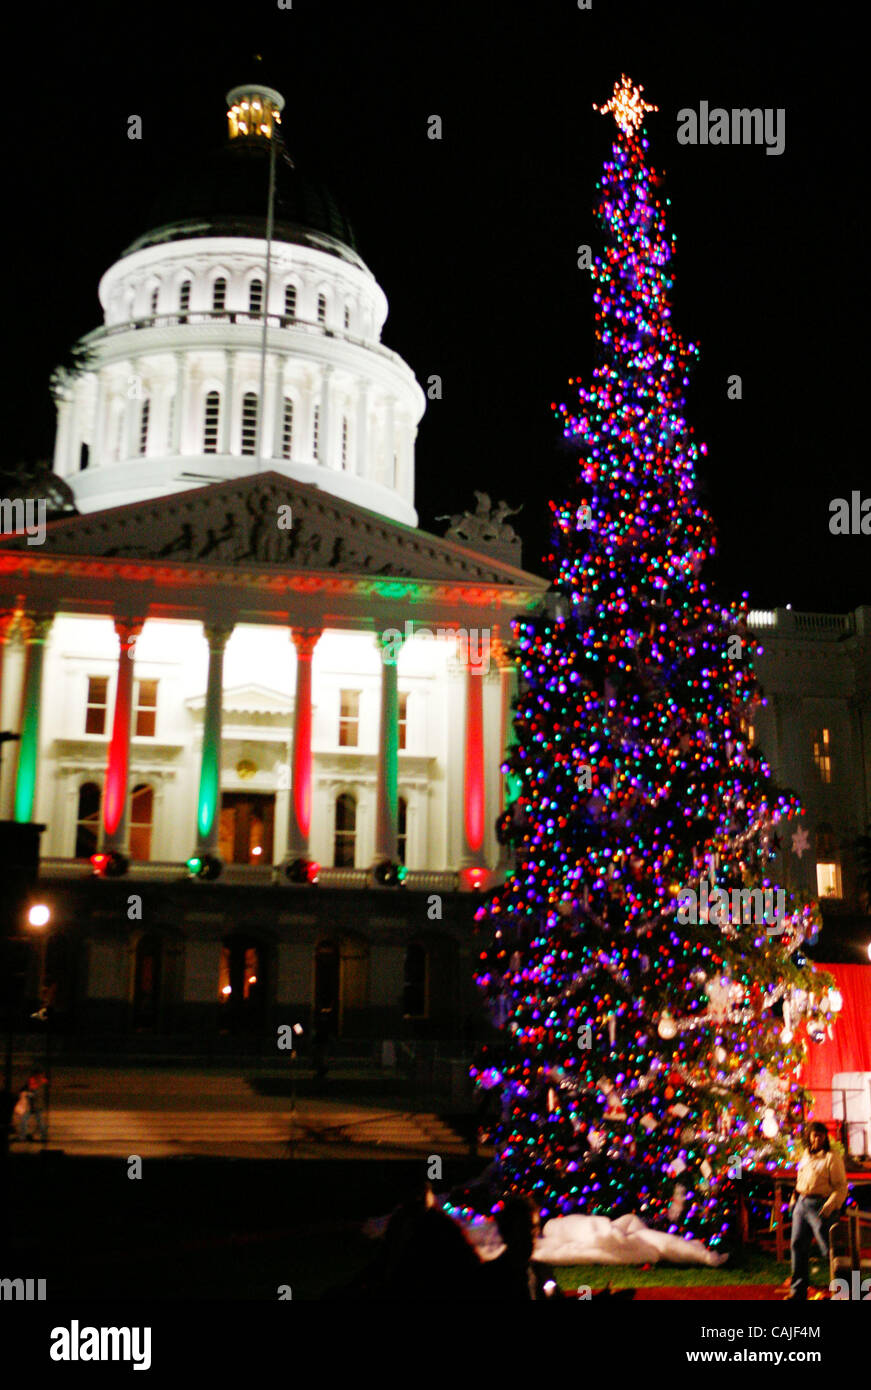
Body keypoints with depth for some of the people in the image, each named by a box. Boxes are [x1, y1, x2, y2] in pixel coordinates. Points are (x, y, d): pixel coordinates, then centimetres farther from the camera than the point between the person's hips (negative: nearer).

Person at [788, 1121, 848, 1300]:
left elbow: (841, 1187, -10)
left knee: (828, 1248, -6)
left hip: (821, 1206, -7)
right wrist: (793, 1200, 18)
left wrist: (830, 1205, -21)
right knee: (798, 1245, 6)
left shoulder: (832, 1158, -6)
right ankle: (798, 1292, 15)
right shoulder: (805, 1156, 16)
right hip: (801, 1204, 7)